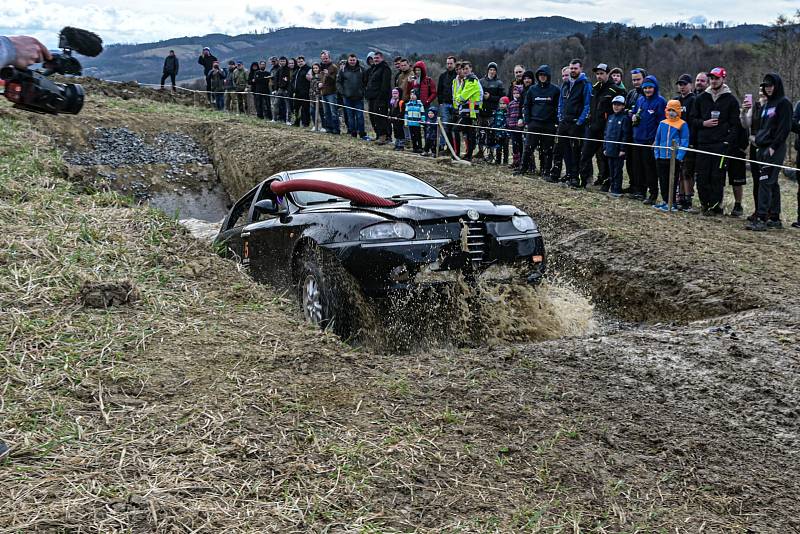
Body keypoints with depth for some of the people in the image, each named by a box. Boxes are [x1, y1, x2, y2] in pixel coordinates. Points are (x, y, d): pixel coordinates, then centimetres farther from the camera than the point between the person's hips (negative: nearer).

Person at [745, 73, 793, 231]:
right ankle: (774, 219, 14)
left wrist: (773, 147, -18)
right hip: (763, 148, 9)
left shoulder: (784, 103, -6)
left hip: (775, 149, -9)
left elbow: (785, 128, -13)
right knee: (772, 184, 10)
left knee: (765, 182, -15)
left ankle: (761, 219, -18)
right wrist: (759, 143, 13)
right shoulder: (767, 104, 20)